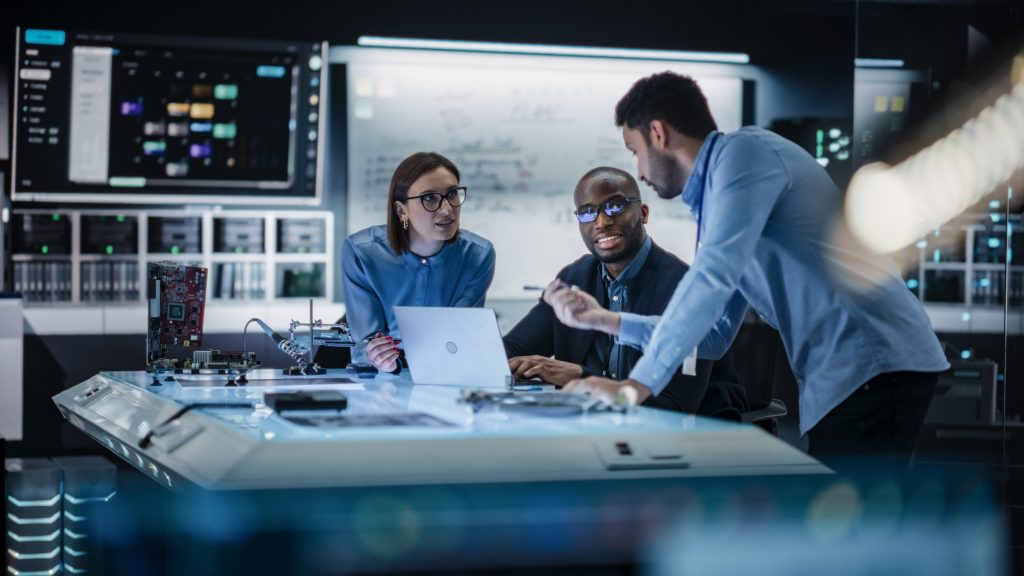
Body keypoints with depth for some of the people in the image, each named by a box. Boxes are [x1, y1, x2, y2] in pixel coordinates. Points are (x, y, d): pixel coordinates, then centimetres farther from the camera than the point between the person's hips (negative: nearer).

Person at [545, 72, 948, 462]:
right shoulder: (717, 190, 22)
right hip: (839, 375, 10)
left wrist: (637, 384, -20)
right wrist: (602, 319, 21)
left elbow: (713, 277, -21)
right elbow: (712, 336, 24)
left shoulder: (744, 152, -8)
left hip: (872, 366, -10)